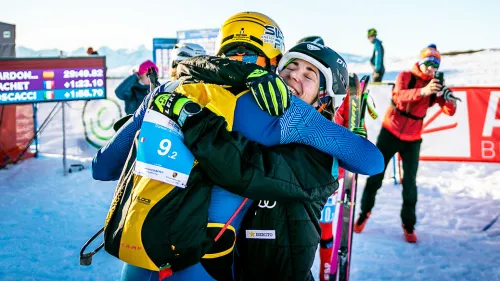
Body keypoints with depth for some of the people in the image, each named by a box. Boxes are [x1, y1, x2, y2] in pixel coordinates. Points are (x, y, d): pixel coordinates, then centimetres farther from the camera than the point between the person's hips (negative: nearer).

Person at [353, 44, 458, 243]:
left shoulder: (435, 86, 0)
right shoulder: (405, 77, -9)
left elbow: (450, 111, -10)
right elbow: (399, 96, -30)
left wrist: (446, 94, -31)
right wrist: (423, 91, -46)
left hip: (412, 140, 2)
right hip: (390, 133, -1)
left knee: (409, 183, 0)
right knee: (375, 176, 6)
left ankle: (408, 225, 17)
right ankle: (365, 211, 27)